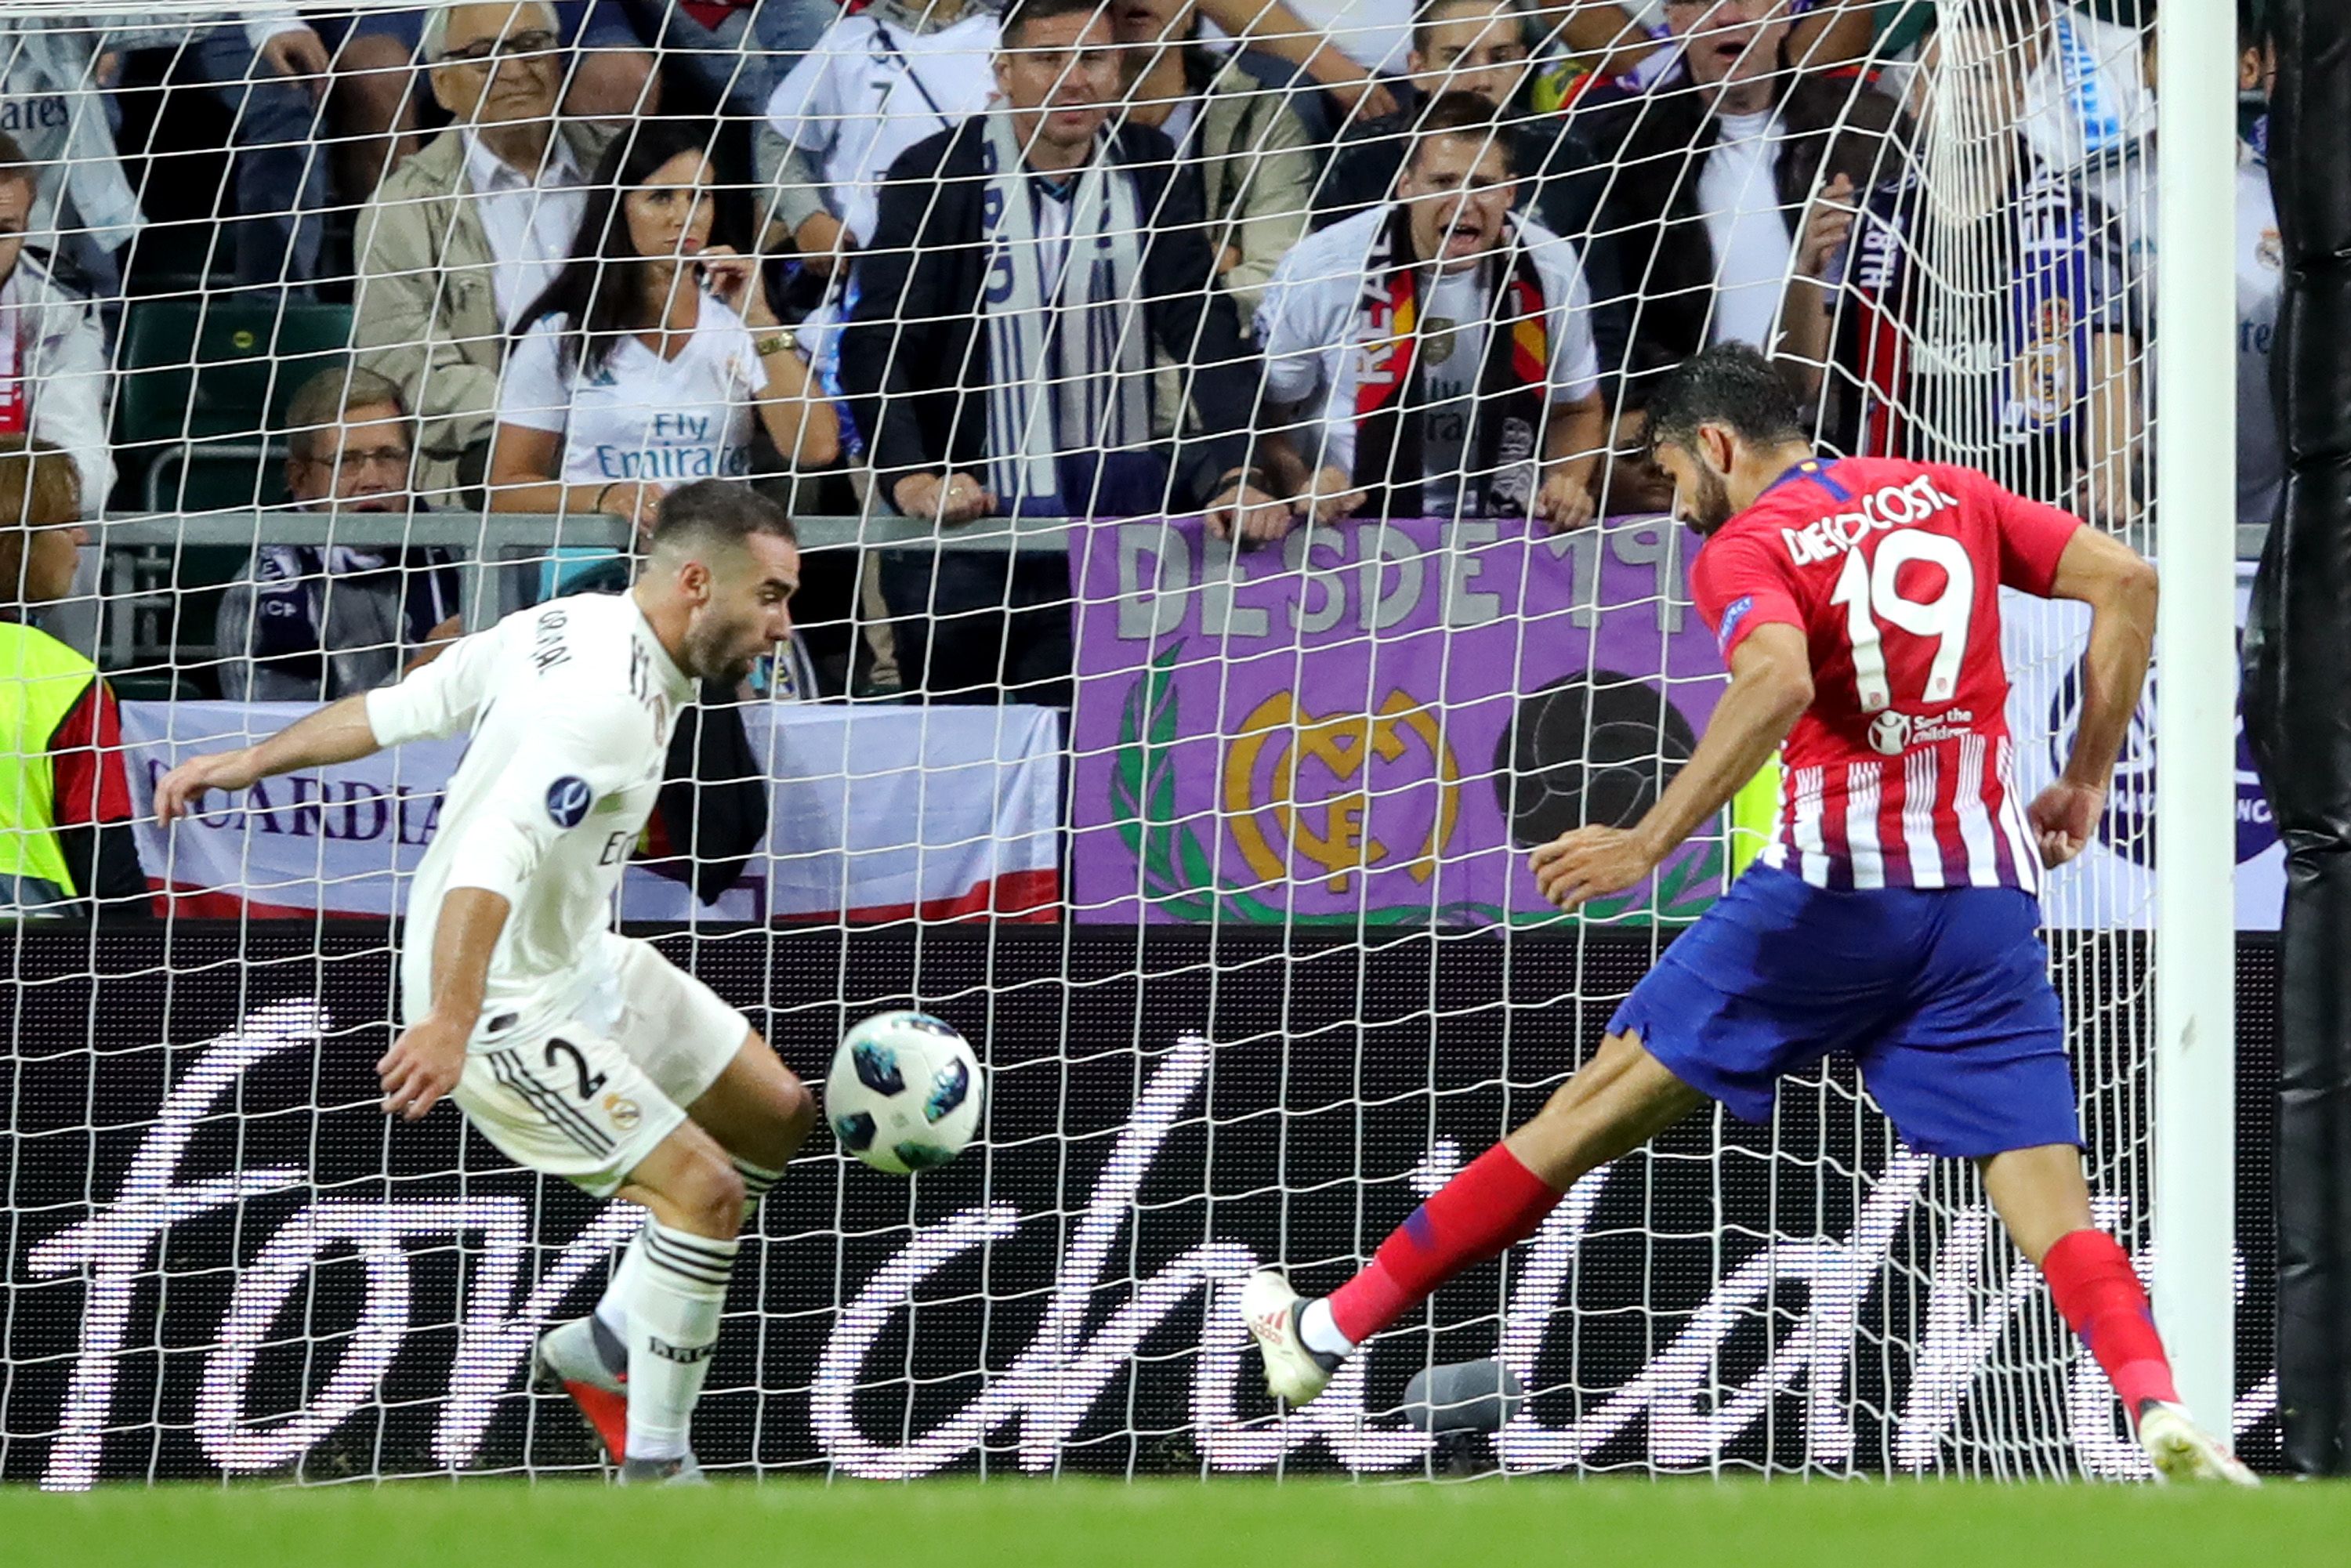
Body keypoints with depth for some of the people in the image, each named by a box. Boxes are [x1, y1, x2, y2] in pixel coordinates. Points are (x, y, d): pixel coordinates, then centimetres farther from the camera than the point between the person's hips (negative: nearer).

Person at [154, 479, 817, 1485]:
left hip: (581, 959, 10)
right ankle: (654, 1471, -6)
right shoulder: (605, 705, -29)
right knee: (704, 1191, -16)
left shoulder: (568, 627, 0)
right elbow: (496, 857, -39)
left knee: (777, 1116, 15)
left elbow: (400, 707, 9)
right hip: (504, 1005, -10)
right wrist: (451, 1020, -47)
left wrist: (251, 763, 16)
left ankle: (608, 1345, 25)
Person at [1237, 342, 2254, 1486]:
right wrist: (2085, 784, 17)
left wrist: (1651, 841, -22)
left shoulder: (1743, 551, 0)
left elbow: (1778, 681, -22)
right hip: (1988, 895, 4)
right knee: (2050, 1206, -1)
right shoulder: (1945, 493, 16)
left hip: (1838, 886, -4)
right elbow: (2125, 582, 11)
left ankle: (1332, 1331, 15)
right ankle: (2157, 1406, -29)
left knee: (1605, 1104, 7)